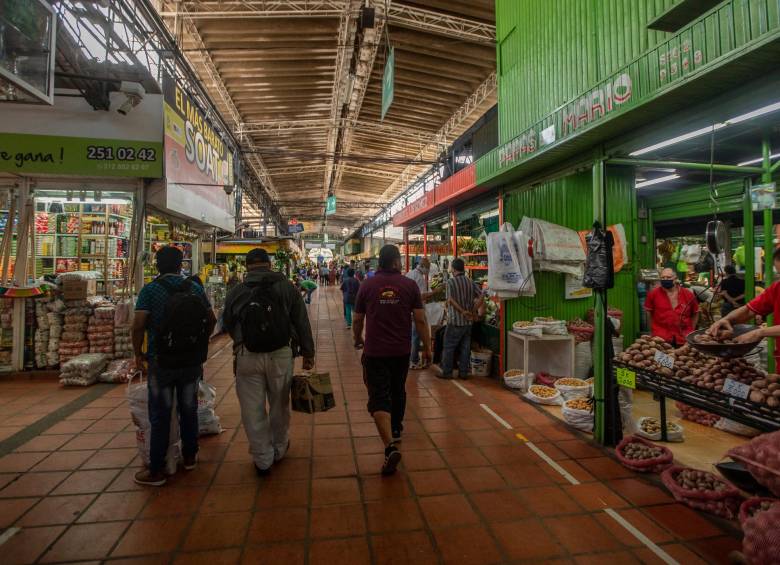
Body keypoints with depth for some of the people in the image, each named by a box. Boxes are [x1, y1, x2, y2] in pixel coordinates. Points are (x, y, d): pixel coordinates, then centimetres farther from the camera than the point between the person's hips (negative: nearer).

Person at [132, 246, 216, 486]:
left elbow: (138, 325, -17)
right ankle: (190, 457, 31)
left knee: (160, 416, 7)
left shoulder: (150, 290, -9)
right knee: (189, 410, 16)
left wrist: (138, 354, -3)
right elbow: (211, 320, 4)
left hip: (161, 362, -3)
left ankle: (156, 470, 17)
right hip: (192, 361, 3)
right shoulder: (195, 288, 1)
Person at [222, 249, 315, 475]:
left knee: (253, 410, 11)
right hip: (281, 354, 1)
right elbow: (302, 322, 0)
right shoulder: (286, 287, 0)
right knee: (280, 405, 17)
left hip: (247, 357, 0)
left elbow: (228, 326, 13)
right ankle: (279, 450, 35)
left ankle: (262, 460, 22)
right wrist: (308, 352, 7)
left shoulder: (235, 293, 2)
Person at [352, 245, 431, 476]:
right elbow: (420, 320, -6)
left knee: (378, 397, -2)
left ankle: (390, 445, -17)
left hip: (374, 351, -2)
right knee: (398, 391, 22)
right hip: (401, 350, 2)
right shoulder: (409, 285, -5)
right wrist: (427, 346, 5)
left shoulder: (367, 285, -4)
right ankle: (396, 429, 43)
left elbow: (357, 320, 4)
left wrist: (358, 338, 23)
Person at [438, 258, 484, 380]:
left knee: (449, 347, 5)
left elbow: (451, 300, -21)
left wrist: (463, 312, -16)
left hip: (454, 321, -5)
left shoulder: (450, 282, -10)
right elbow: (481, 297, -1)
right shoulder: (471, 282, 5)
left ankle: (446, 372, 11)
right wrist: (473, 311, 1)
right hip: (468, 321, 5)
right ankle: (464, 372, 16)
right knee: (465, 347, 11)